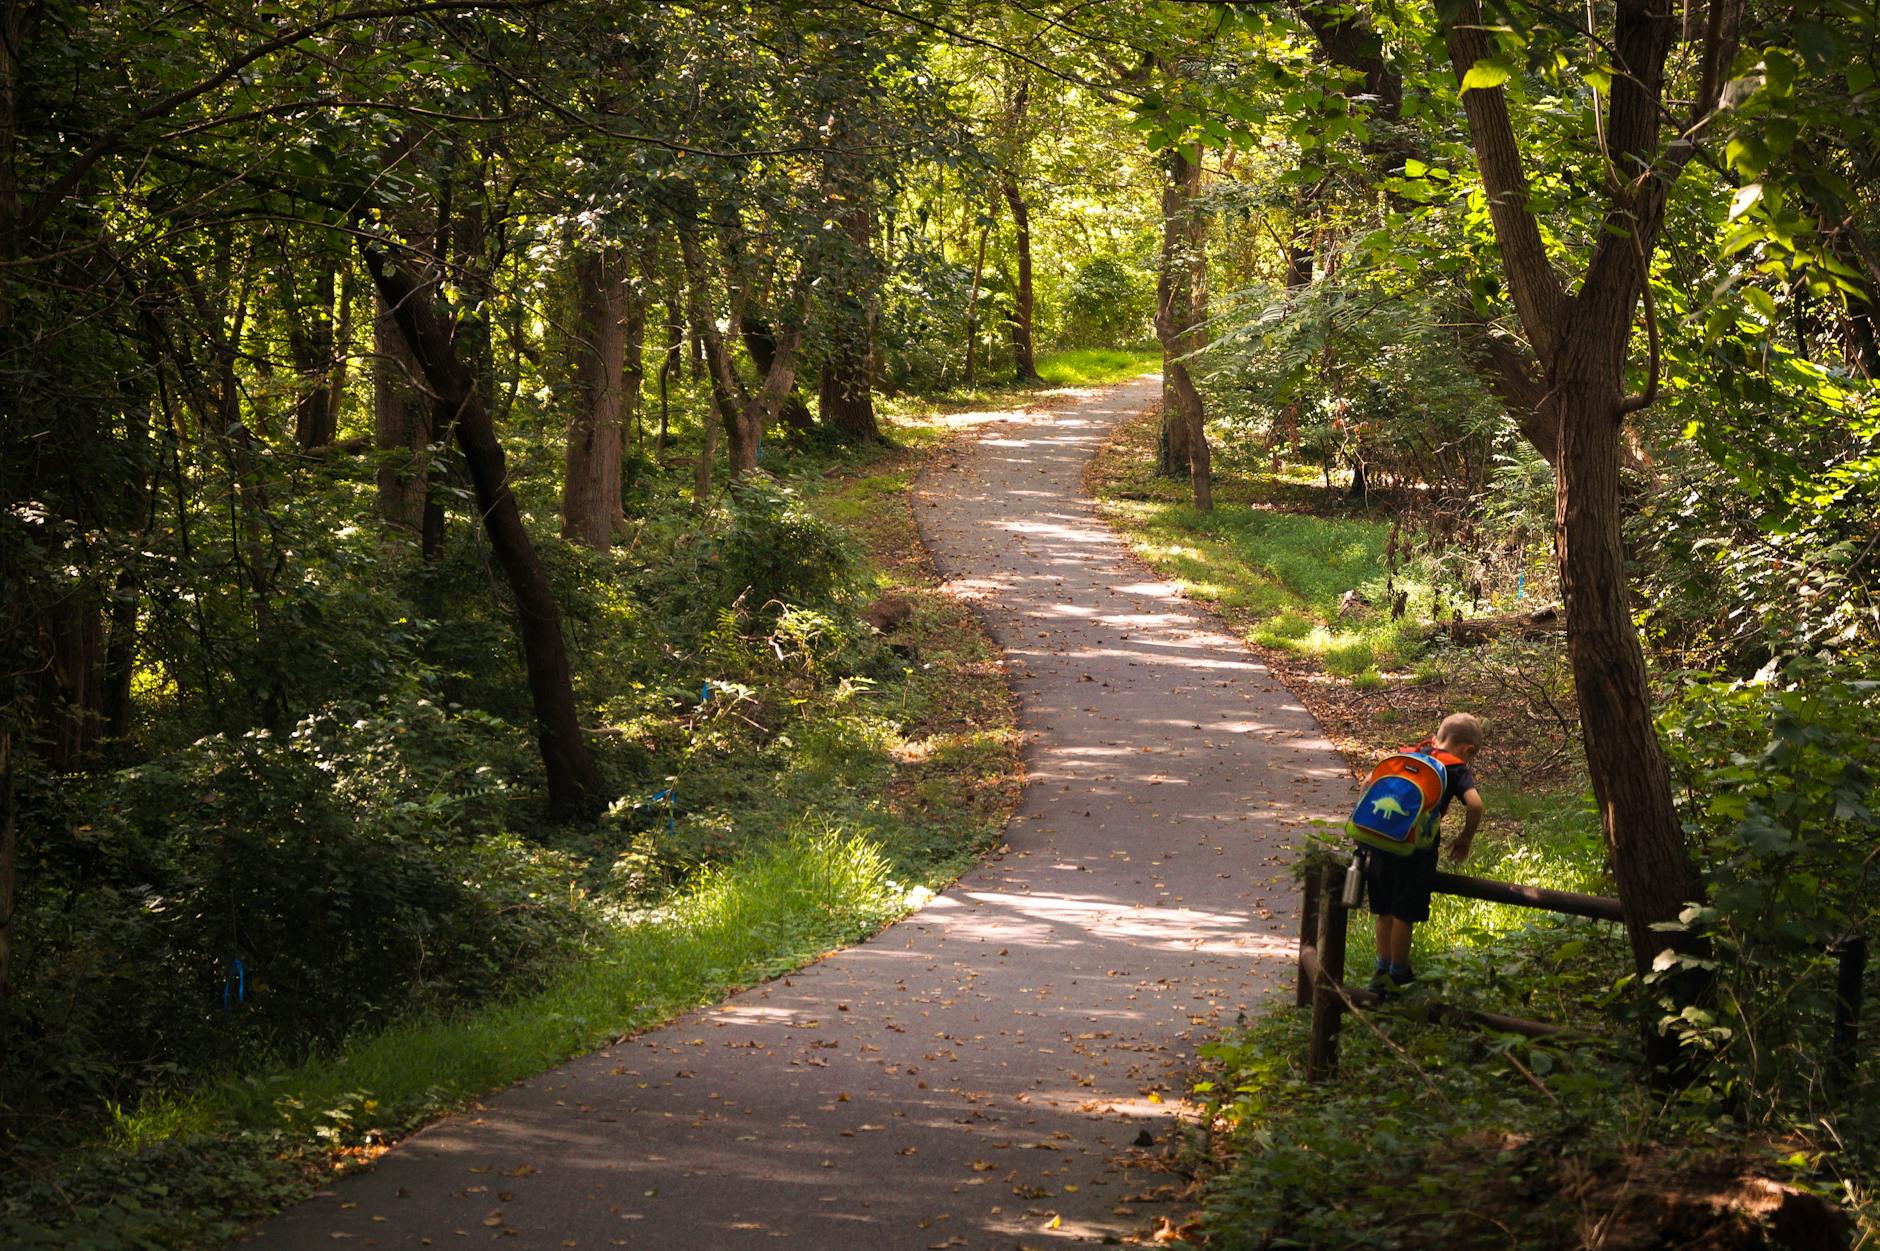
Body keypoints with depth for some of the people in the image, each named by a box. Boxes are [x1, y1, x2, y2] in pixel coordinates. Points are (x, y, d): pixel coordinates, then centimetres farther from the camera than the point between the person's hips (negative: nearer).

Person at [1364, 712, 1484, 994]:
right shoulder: (1457, 769, 2)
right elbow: (1475, 804, -13)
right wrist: (1465, 838, 2)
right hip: (1416, 846, -5)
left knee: (1385, 911, 19)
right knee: (1404, 915, 7)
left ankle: (1383, 969, 30)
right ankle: (1398, 976, 18)